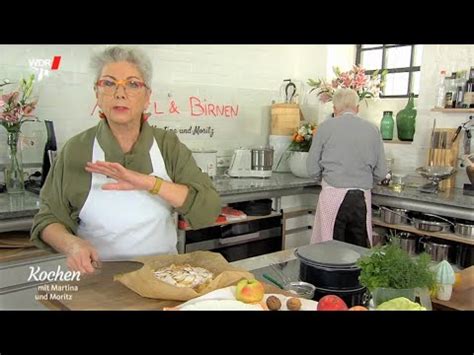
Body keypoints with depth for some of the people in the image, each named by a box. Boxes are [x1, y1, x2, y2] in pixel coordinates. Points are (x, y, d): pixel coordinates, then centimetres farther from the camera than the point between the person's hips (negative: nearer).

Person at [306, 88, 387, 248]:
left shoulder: (325, 127, 0)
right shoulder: (372, 130, 6)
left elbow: (312, 170, 0)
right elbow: (380, 173, 8)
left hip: (333, 196, -2)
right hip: (362, 198, 2)